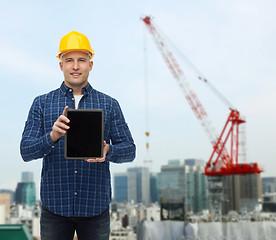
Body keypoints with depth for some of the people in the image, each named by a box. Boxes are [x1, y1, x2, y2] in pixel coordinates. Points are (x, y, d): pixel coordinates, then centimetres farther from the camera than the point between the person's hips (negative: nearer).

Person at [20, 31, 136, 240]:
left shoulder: (109, 105, 8)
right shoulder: (42, 103, 7)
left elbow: (129, 150, 5)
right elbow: (26, 151, 0)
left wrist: (108, 151, -17)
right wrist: (52, 137, -21)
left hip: (96, 205, 1)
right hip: (55, 206, 0)